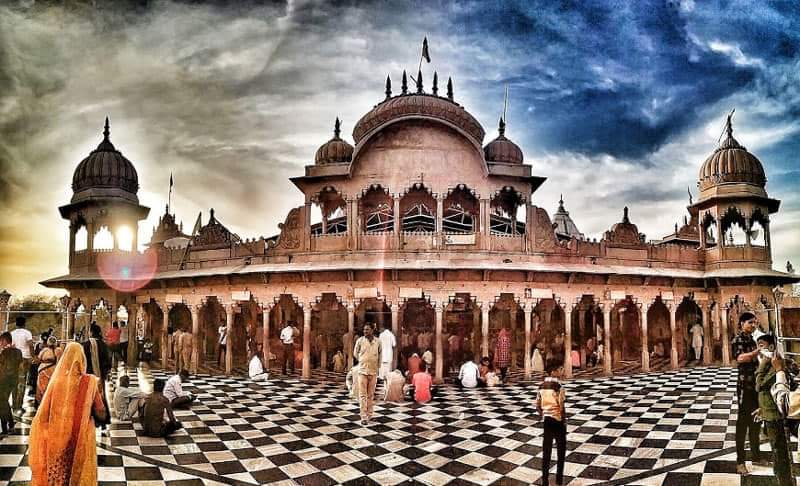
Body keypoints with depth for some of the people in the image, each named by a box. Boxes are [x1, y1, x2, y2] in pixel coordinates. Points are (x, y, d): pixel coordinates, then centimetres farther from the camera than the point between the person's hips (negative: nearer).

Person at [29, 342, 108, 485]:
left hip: (57, 438, 1)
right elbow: (101, 414, -7)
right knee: (80, 474, 16)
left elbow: (43, 414, -4)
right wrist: (99, 392, 5)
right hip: (82, 439, -1)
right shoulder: (90, 382, -11)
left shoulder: (56, 381, -9)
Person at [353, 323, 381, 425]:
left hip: (373, 371, 2)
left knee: (371, 395, 9)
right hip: (362, 371, -2)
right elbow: (355, 353, 10)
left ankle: (369, 414, 21)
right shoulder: (360, 341, -4)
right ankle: (364, 417, -8)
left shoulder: (378, 342, -1)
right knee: (362, 394, -6)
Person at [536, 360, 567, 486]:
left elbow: (538, 404, 7)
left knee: (546, 449, 9)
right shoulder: (558, 386, -17)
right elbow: (562, 406, -18)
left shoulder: (542, 386, 3)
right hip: (558, 420, -5)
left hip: (547, 420, 5)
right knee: (561, 449, 11)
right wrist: (564, 420, -6)